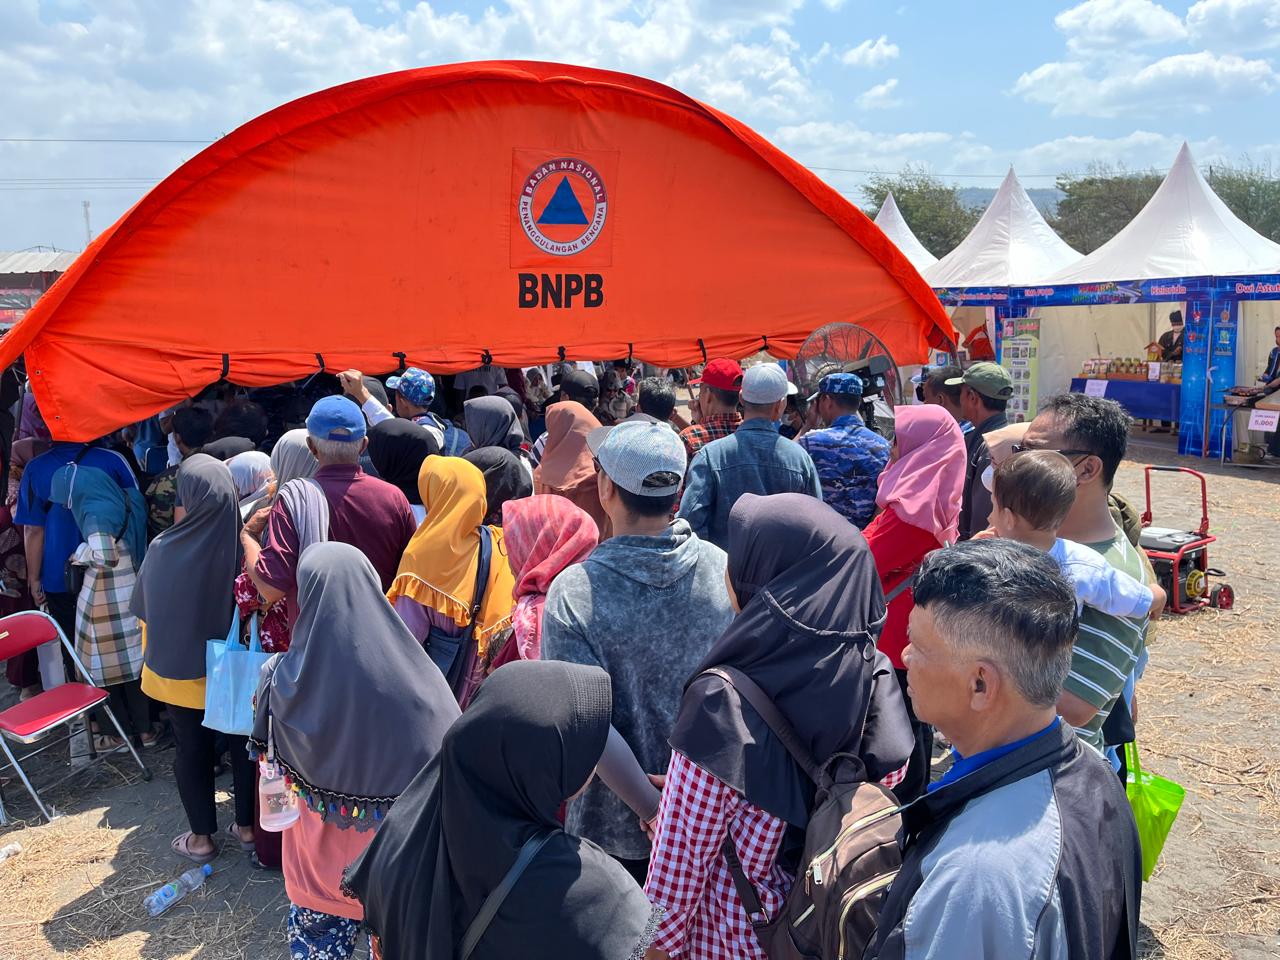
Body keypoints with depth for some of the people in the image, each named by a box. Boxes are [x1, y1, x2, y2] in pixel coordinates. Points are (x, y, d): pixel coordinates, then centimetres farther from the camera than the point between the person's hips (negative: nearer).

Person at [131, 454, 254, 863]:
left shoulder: (163, 549, -20)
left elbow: (147, 614, -4)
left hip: (181, 669, -1)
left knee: (192, 750, 16)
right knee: (244, 744, 17)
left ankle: (201, 838, 27)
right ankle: (247, 826, 30)